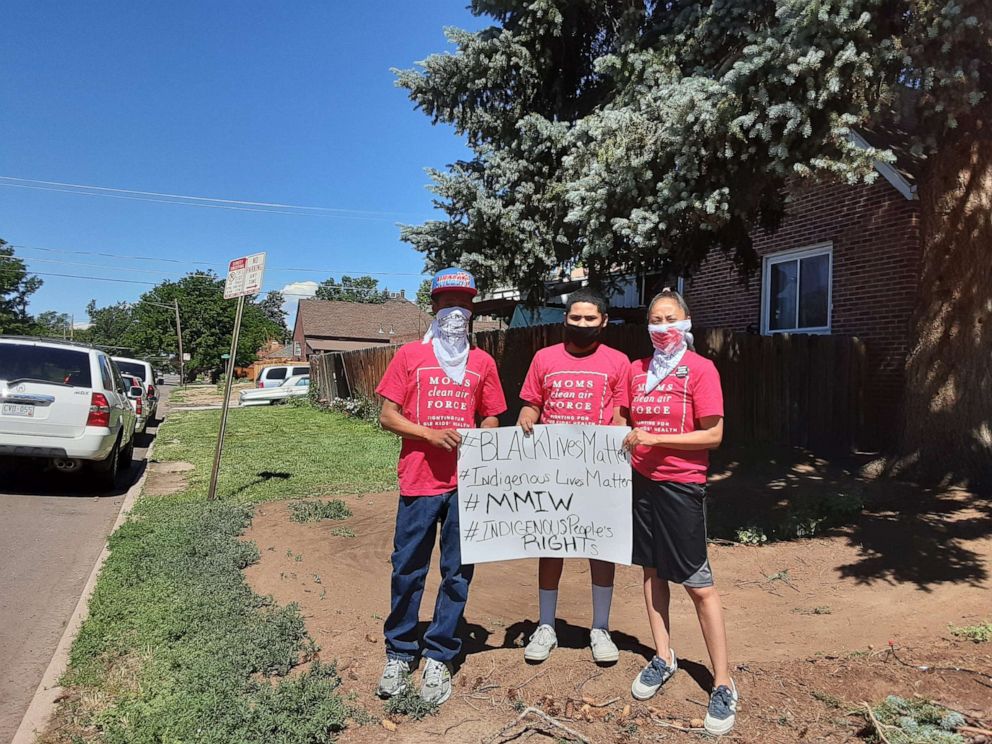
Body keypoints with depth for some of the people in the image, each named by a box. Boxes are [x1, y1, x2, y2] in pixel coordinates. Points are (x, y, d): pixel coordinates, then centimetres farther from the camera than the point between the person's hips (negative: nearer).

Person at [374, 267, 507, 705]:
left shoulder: (483, 363, 9)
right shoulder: (411, 355, 4)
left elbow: (490, 420, 15)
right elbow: (387, 415, 0)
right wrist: (431, 435, -14)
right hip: (419, 482, -1)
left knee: (458, 573, 7)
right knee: (408, 571, 7)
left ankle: (438, 657, 22)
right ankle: (399, 653, 26)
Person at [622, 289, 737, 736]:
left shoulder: (700, 369, -9)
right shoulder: (637, 370, 7)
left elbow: (713, 435, -13)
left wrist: (655, 439, -18)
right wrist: (626, 437, -1)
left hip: (681, 485, -5)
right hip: (642, 480, 6)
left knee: (699, 584, 0)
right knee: (652, 570, 13)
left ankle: (723, 684, 13)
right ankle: (663, 658, 30)